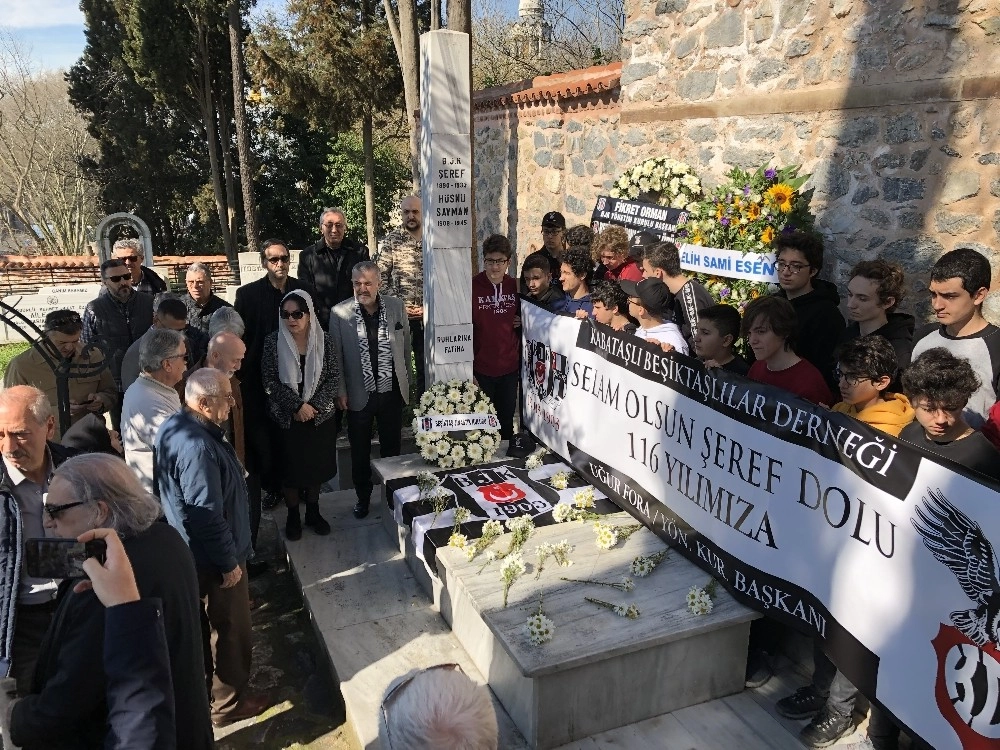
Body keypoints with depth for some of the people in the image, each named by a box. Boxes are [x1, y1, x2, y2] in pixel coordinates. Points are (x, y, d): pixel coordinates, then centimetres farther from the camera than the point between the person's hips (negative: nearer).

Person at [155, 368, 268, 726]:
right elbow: (207, 515, -30)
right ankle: (229, 701, 29)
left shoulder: (173, 427, -1)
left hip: (187, 550, 10)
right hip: (213, 557, -10)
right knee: (230, 628, 10)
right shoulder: (197, 448, -33)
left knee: (203, 625, 26)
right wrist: (229, 562, -18)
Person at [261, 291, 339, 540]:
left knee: (316, 465, 13)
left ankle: (313, 512, 32)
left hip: (320, 417, 1)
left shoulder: (323, 341, -5)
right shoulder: (274, 342, -8)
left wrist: (314, 405, -15)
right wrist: (297, 405, -19)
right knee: (291, 468, 9)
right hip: (287, 419, -1)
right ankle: (293, 516, 27)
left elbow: (334, 378, -4)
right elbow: (269, 381, -10)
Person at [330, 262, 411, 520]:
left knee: (392, 448, 15)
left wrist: (407, 382, 8)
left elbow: (405, 345, 5)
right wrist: (340, 391, -5)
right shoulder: (340, 313, -9)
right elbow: (336, 355, -3)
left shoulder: (396, 306, -4)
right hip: (359, 394, -1)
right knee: (360, 451, 13)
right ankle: (363, 496, 32)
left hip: (392, 392, 1)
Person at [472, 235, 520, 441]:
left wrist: (521, 322, 0)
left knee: (507, 421, 15)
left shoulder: (515, 287, 4)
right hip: (481, 368, -4)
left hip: (509, 368, 4)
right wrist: (467, 370, -12)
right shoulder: (472, 287, -9)